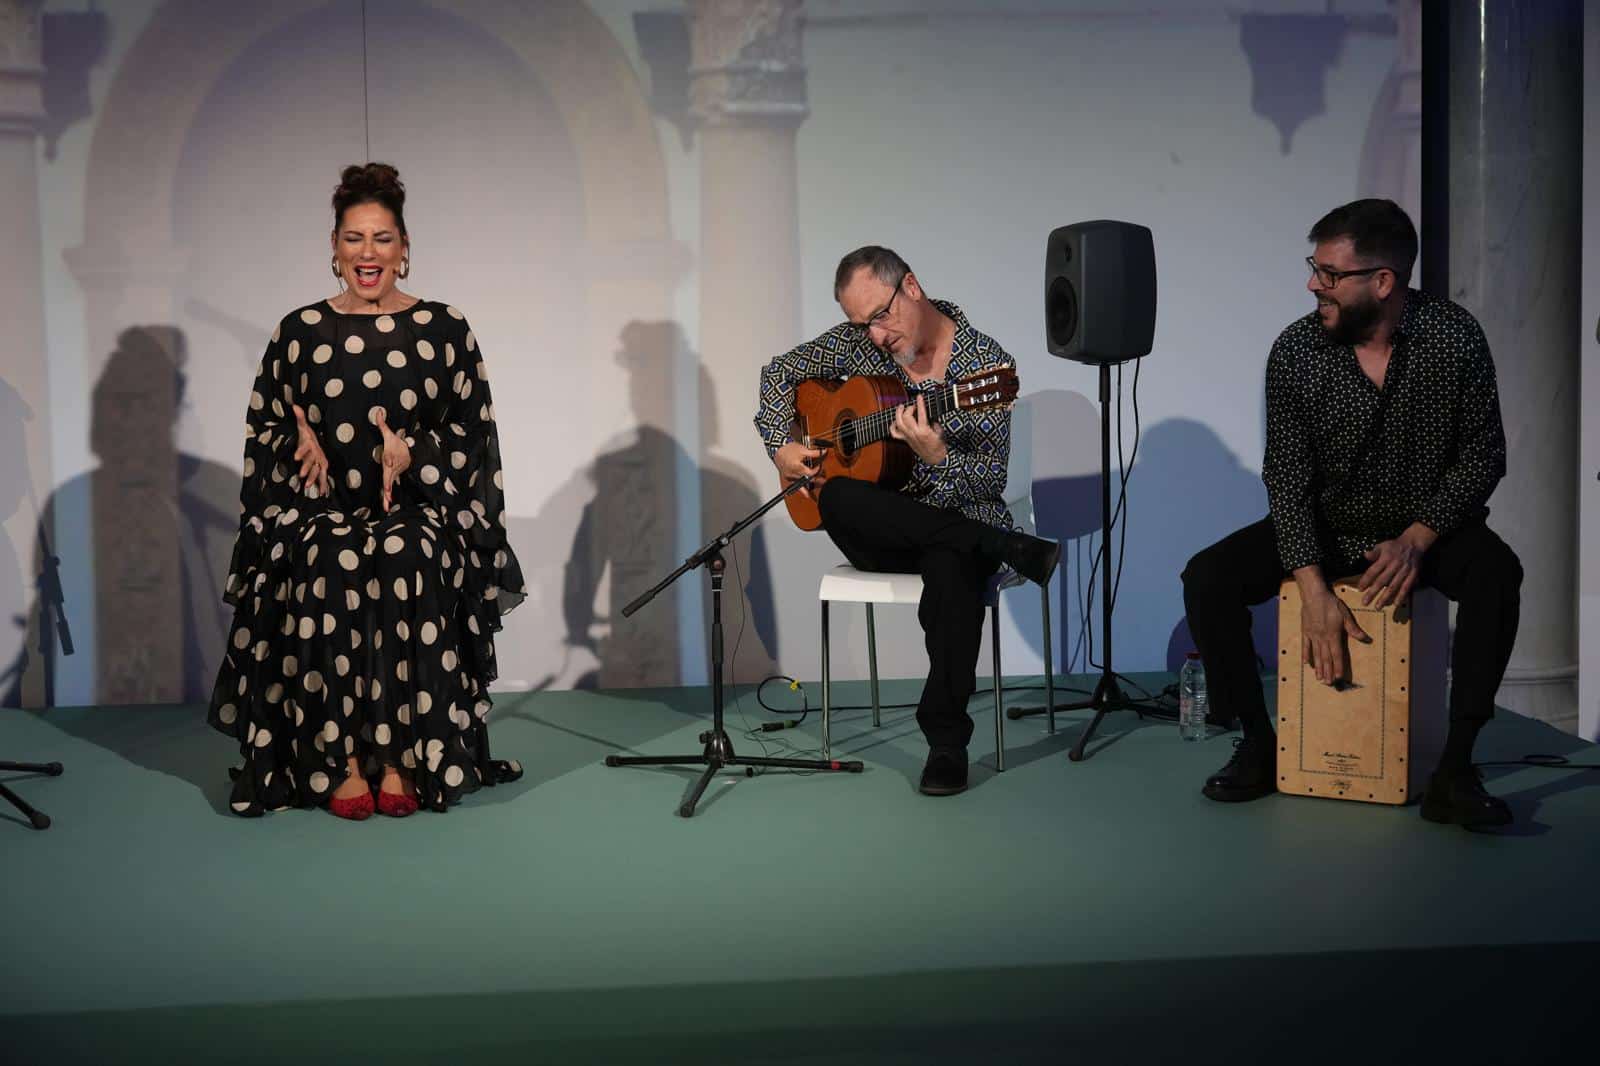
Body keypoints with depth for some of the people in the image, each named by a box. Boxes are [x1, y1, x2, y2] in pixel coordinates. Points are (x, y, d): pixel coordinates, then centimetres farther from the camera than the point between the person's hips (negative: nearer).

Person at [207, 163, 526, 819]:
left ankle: (401, 761, -25)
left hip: (419, 510, -1)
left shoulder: (444, 330, 7)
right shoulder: (300, 332, 11)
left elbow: (471, 435, 5)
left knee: (408, 567, -33)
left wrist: (412, 451, -13)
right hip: (319, 511, 1)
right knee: (329, 570, -32)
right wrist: (300, 442, -8)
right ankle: (339, 761, -25)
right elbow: (263, 429, 14)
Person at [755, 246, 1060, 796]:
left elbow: (991, 481, -12)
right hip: (879, 530, 4)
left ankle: (946, 740, -28)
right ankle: (1008, 548, -27)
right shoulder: (857, 343, 3)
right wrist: (781, 447, 0)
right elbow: (780, 373, 17)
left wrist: (936, 457, -33)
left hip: (957, 517, -4)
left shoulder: (987, 363, -9)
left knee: (951, 566, -39)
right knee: (836, 498, -33)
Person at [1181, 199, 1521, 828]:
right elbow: (1287, 478, -12)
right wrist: (1313, 588, -23)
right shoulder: (1296, 352, -14)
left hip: (1426, 526, -1)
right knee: (1208, 577, -20)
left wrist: (1417, 539, -22)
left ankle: (1454, 771, -26)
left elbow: (1483, 454, -8)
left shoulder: (1454, 338, -15)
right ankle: (1259, 747, -3)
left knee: (1496, 573, -33)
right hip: (1323, 526, 1)